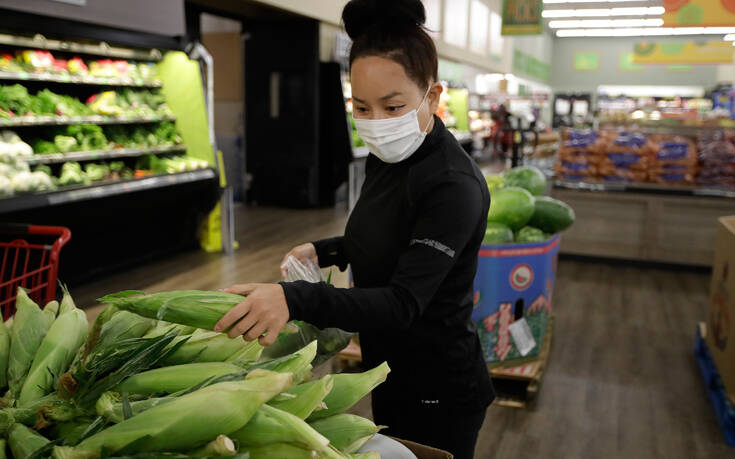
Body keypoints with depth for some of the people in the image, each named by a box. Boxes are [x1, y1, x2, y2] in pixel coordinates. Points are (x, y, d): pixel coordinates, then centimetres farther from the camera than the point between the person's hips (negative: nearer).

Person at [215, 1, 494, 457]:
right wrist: (323, 251, -1)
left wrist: (297, 299, -47)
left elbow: (403, 303, -34)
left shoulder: (455, 186, -27)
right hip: (390, 372, 8)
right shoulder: (384, 160, -1)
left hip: (438, 390, -8)